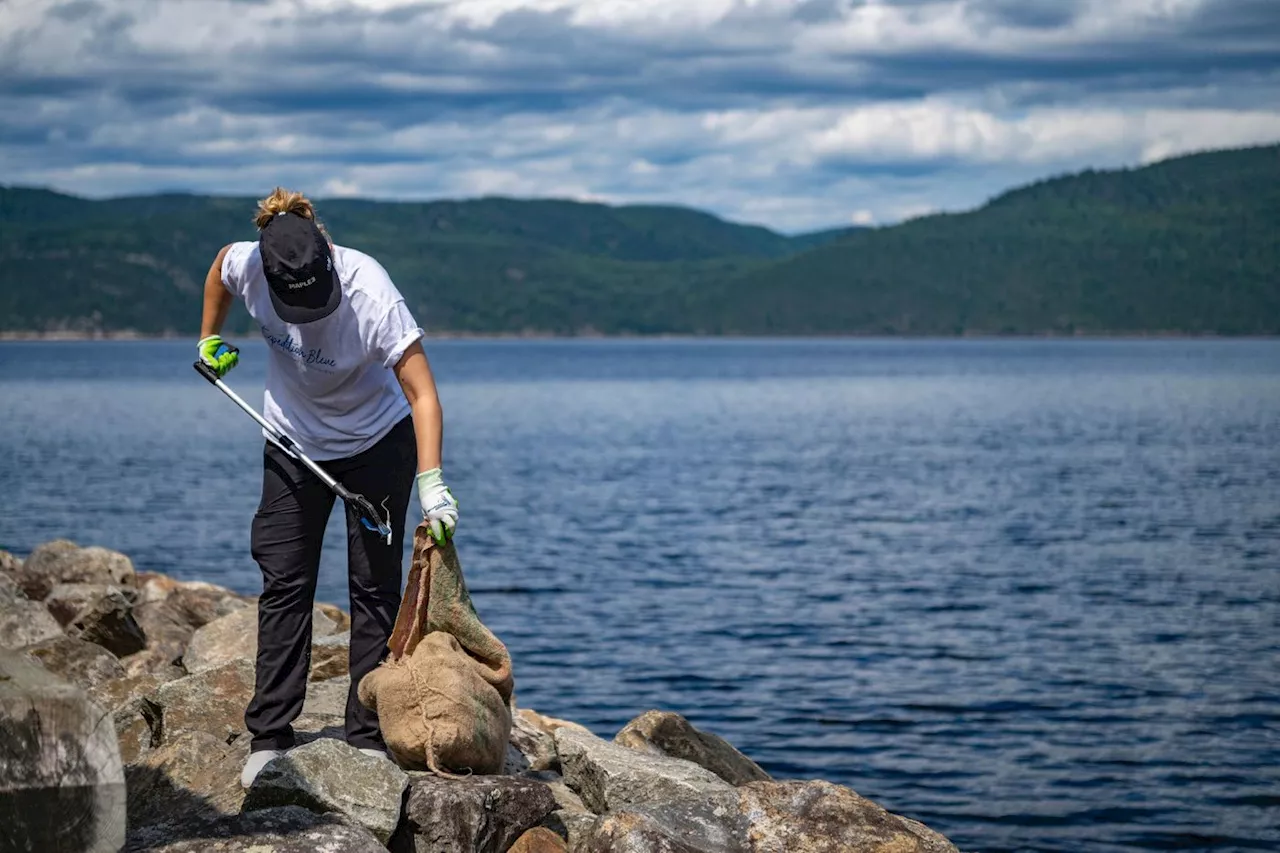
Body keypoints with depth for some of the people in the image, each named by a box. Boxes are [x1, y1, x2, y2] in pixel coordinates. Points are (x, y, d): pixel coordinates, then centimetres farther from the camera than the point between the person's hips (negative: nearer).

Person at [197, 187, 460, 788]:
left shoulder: (371, 293, -34)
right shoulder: (248, 265, -24)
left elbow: (422, 393, -33)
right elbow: (219, 270, 4)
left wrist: (431, 484, -42)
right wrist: (210, 340, 12)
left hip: (376, 442, -3)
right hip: (293, 444, 3)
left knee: (375, 588, -3)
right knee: (283, 585, 1)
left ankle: (369, 738, 3)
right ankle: (269, 739, 5)